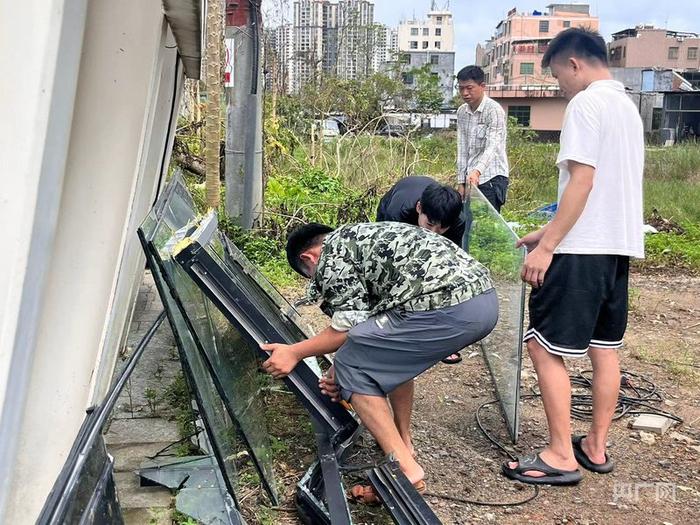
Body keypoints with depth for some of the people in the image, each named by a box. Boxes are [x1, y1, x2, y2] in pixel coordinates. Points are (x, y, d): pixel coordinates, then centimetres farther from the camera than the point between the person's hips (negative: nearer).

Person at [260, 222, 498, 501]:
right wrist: (351, 365, 32)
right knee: (393, 356, 31)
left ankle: (406, 470, 2)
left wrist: (295, 352, 10)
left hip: (446, 309, -10)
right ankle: (403, 444, 35)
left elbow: (349, 328, -1)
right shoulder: (362, 237, 31)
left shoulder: (330, 254, 5)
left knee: (351, 368, 4)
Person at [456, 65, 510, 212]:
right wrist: (461, 182, 5)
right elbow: (462, 149, 10)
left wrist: (477, 171, -39)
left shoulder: (494, 110, -10)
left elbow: (492, 147, -22)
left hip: (492, 179, -6)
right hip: (471, 179, 6)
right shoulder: (461, 112, 10)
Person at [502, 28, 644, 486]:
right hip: (620, 244, 10)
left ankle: (562, 456, 1)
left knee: (545, 346, -3)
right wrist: (547, 234, 19)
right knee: (605, 348, 13)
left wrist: (546, 247, -19)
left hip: (584, 248, -10)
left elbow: (582, 181, -20)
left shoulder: (586, 104, -11)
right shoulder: (627, 105, 18)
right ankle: (596, 447, 23)